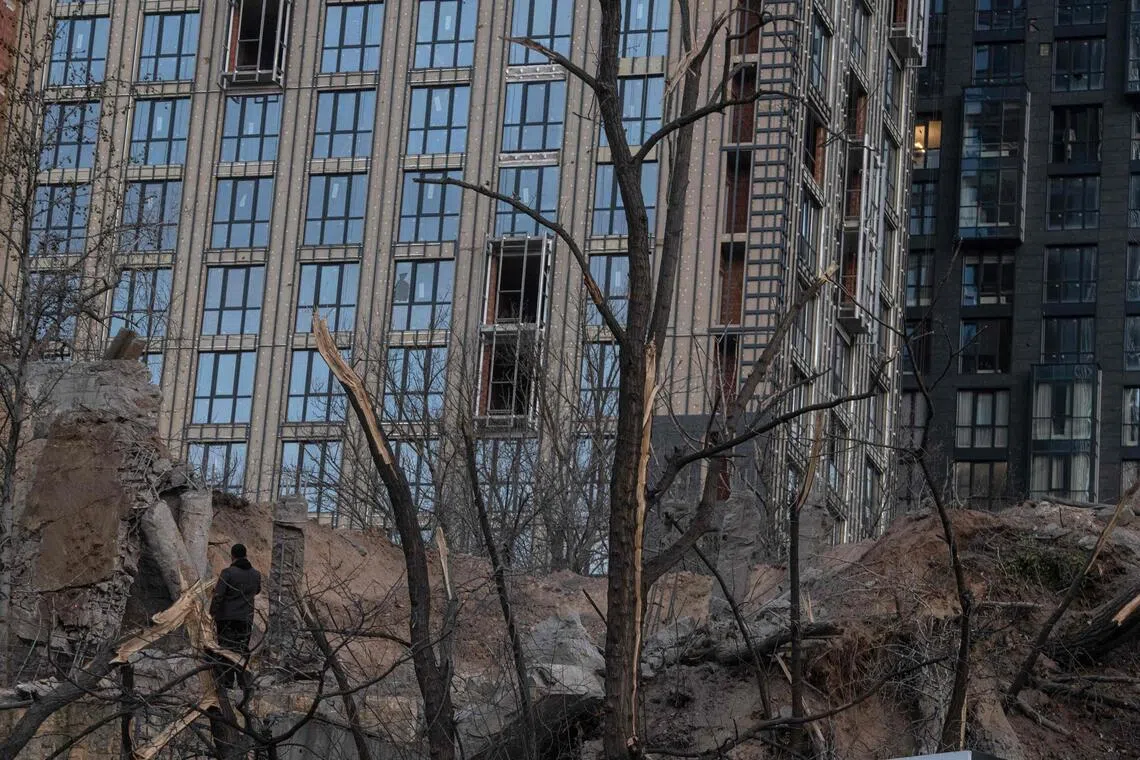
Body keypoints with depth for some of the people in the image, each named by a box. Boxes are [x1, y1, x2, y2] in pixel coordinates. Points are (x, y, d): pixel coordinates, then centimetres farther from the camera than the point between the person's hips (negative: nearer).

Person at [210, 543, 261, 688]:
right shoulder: (256, 574, 5)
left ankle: (228, 680, -4)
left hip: (226, 617, -4)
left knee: (226, 648, 1)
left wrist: (212, 613, -8)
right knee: (243, 649, 11)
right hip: (246, 618, 4)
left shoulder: (228, 573, -11)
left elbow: (218, 595, -15)